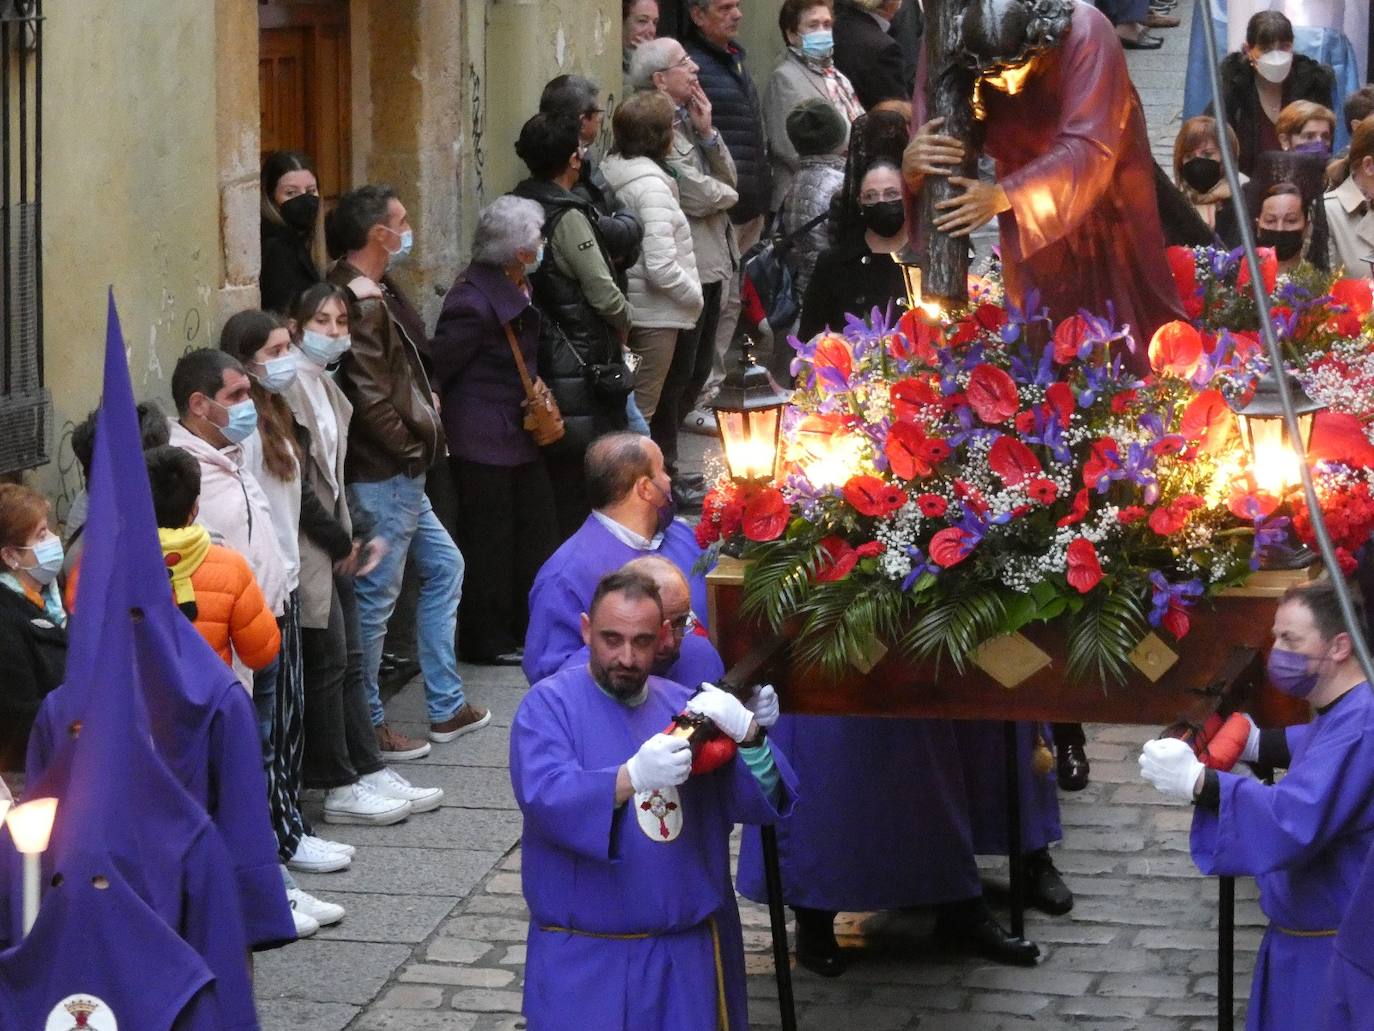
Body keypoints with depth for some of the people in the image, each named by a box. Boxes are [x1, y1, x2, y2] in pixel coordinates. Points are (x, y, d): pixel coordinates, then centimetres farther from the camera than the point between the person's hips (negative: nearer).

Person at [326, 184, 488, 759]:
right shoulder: (362, 306, -21)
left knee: (443, 568, 19)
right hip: (382, 478, -11)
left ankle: (446, 707, 27)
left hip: (401, 478, 11)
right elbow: (370, 402, -24)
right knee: (377, 598, -1)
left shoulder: (369, 295, 11)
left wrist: (424, 436, 8)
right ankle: (367, 726, 10)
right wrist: (413, 449, -13)